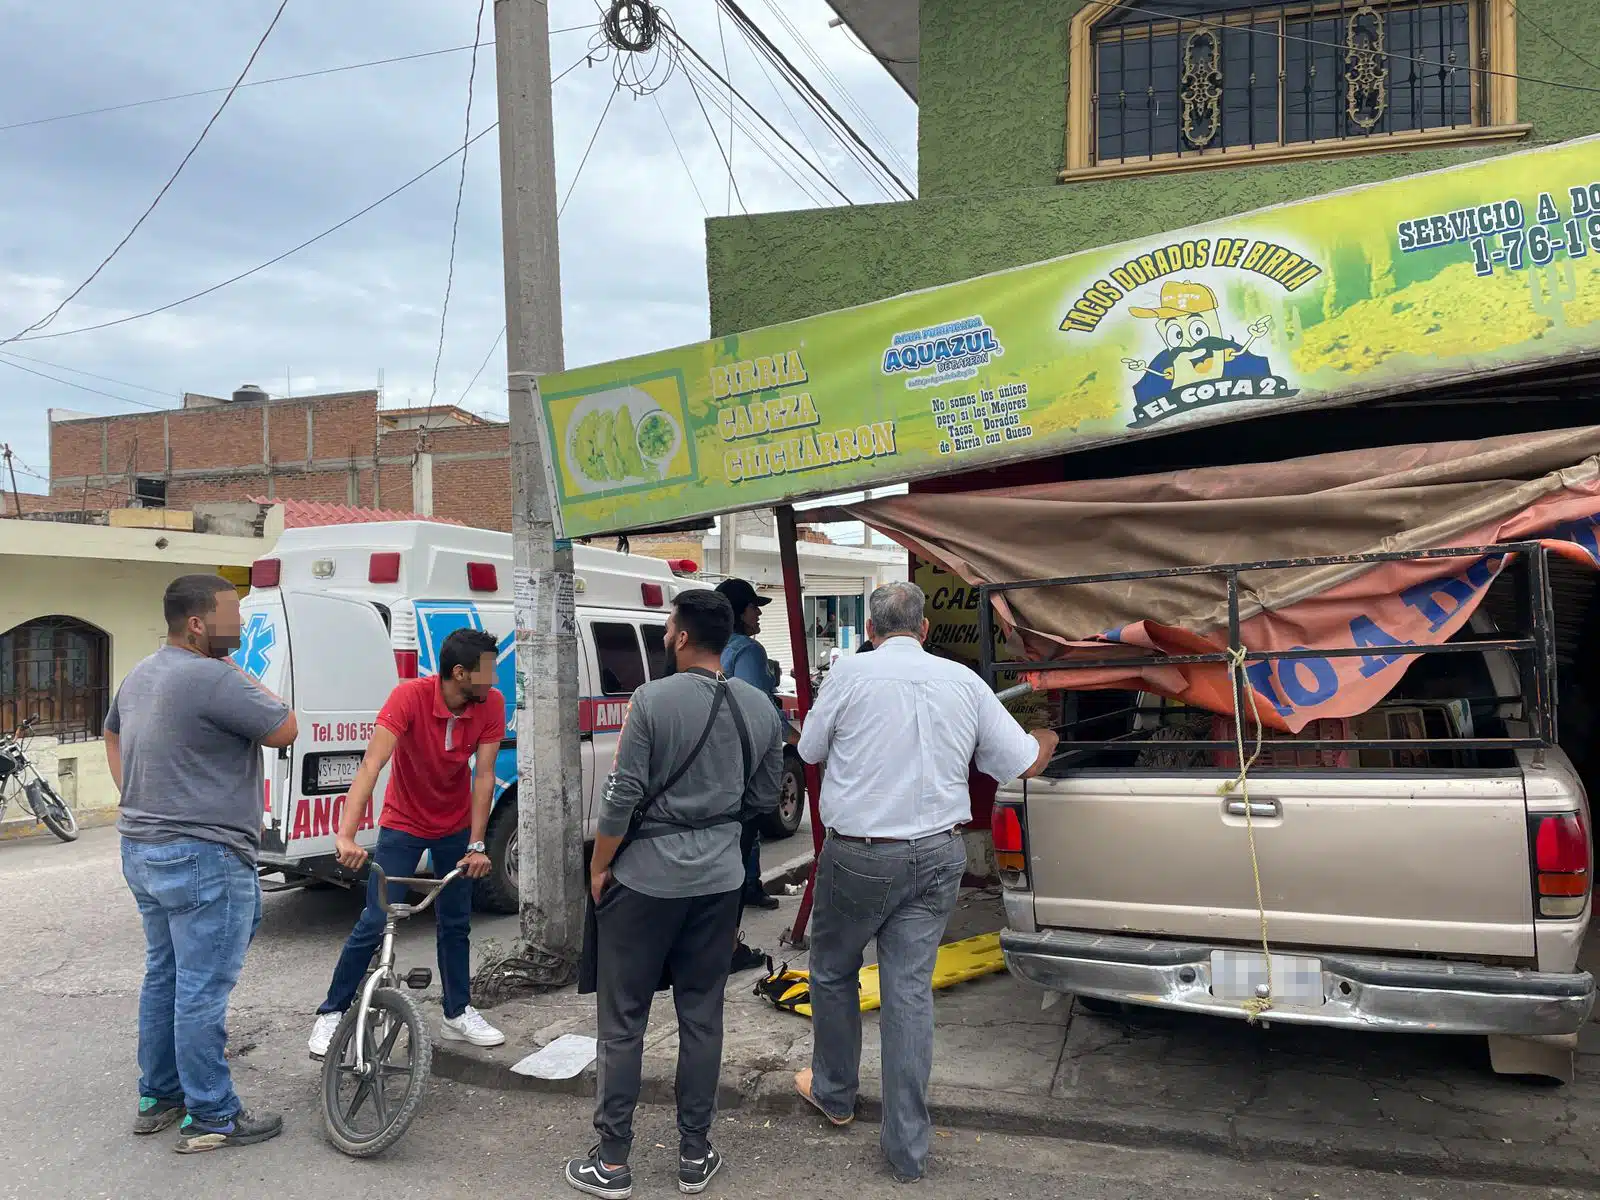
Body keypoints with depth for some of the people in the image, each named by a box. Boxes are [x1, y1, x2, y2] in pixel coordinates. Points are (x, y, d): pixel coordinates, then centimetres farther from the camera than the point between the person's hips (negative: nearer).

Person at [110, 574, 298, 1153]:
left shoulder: (139, 675, 11)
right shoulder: (213, 679, -22)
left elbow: (111, 733, 27)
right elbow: (284, 730, -16)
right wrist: (246, 679, -5)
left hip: (142, 851, 10)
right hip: (202, 860, -10)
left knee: (163, 976, 20)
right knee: (202, 990, -1)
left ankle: (156, 1098, 31)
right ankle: (211, 1117, 8)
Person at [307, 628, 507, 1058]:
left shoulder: (491, 705, -18)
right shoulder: (410, 696, -29)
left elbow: (483, 776, -17)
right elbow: (371, 765, -36)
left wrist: (477, 845, -21)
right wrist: (346, 835, -46)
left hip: (456, 828, 3)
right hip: (403, 825, -3)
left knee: (456, 923, 11)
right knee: (373, 924, -5)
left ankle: (458, 1014, 26)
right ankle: (332, 1014, 13)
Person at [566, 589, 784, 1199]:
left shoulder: (653, 700, -15)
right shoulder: (760, 709, 0)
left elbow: (621, 798, -14)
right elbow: (763, 799, 9)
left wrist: (598, 866, -1)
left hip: (645, 879, -4)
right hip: (720, 879, 5)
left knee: (622, 1022, 8)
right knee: (701, 1019, 14)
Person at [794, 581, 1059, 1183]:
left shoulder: (851, 672, -9)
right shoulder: (964, 681, 0)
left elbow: (810, 750, 4)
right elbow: (1023, 763, 5)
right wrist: (1048, 737, 27)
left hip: (858, 856, -3)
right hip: (936, 856, 3)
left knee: (833, 972, 19)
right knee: (911, 990, 8)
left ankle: (834, 1093, 37)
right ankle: (907, 1146, 13)